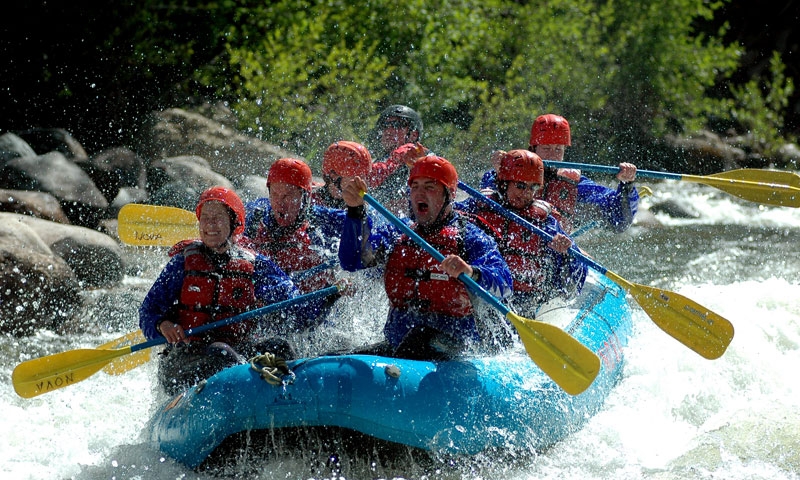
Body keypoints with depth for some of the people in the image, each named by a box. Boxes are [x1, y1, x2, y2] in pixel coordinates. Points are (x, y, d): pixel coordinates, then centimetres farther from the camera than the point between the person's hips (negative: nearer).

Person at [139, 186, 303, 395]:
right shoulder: (183, 263, 8)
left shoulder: (254, 264, 13)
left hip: (240, 346, 2)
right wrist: (162, 325, -18)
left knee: (277, 347, -27)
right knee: (219, 354, -35)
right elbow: (148, 312, 4)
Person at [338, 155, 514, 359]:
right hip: (397, 341, 5)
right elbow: (352, 261, -1)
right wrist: (356, 210, -14)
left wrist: (471, 272, -38)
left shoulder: (468, 237, 0)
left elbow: (503, 285, -16)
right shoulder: (396, 234, 15)